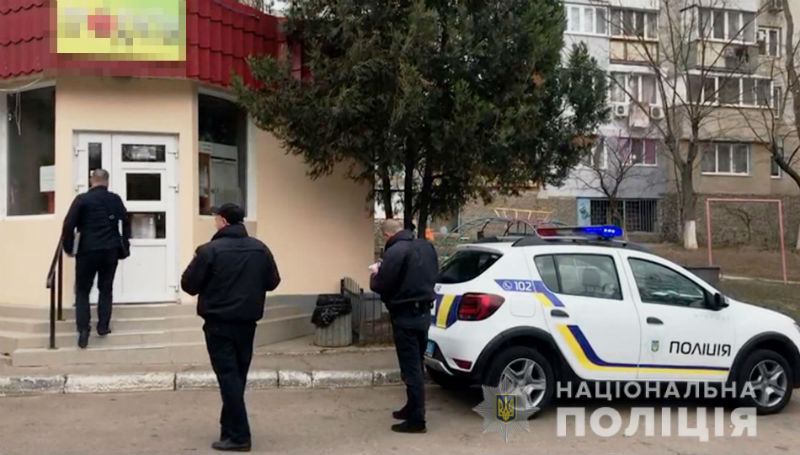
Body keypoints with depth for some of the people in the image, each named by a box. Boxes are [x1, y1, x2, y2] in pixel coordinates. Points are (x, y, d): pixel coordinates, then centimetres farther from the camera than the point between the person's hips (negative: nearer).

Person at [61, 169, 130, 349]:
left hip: (87, 250, -2)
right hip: (111, 250, 2)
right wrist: (124, 246, 12)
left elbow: (69, 224, -9)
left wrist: (68, 247, 3)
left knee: (83, 290, 7)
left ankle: (83, 329, -2)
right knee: (106, 288, 14)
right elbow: (126, 222, 4)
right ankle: (103, 326, 10)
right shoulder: (115, 199, 4)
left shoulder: (82, 199, -4)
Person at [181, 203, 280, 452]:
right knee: (238, 375, 16)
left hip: (219, 323, -5)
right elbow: (272, 282, 10)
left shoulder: (210, 250, -12)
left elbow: (189, 285, -7)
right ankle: (230, 427, 27)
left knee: (228, 377, -1)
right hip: (247, 322, 5)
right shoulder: (260, 249, 2)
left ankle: (238, 435, -2)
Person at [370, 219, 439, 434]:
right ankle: (412, 408, 31)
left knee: (410, 368, -3)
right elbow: (433, 276, 18)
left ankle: (417, 420, 3)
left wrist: (376, 274, 3)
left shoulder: (395, 252, -20)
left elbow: (381, 286, -17)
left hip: (405, 317, -9)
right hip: (424, 313, 9)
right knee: (416, 365, 19)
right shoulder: (426, 246, 8)